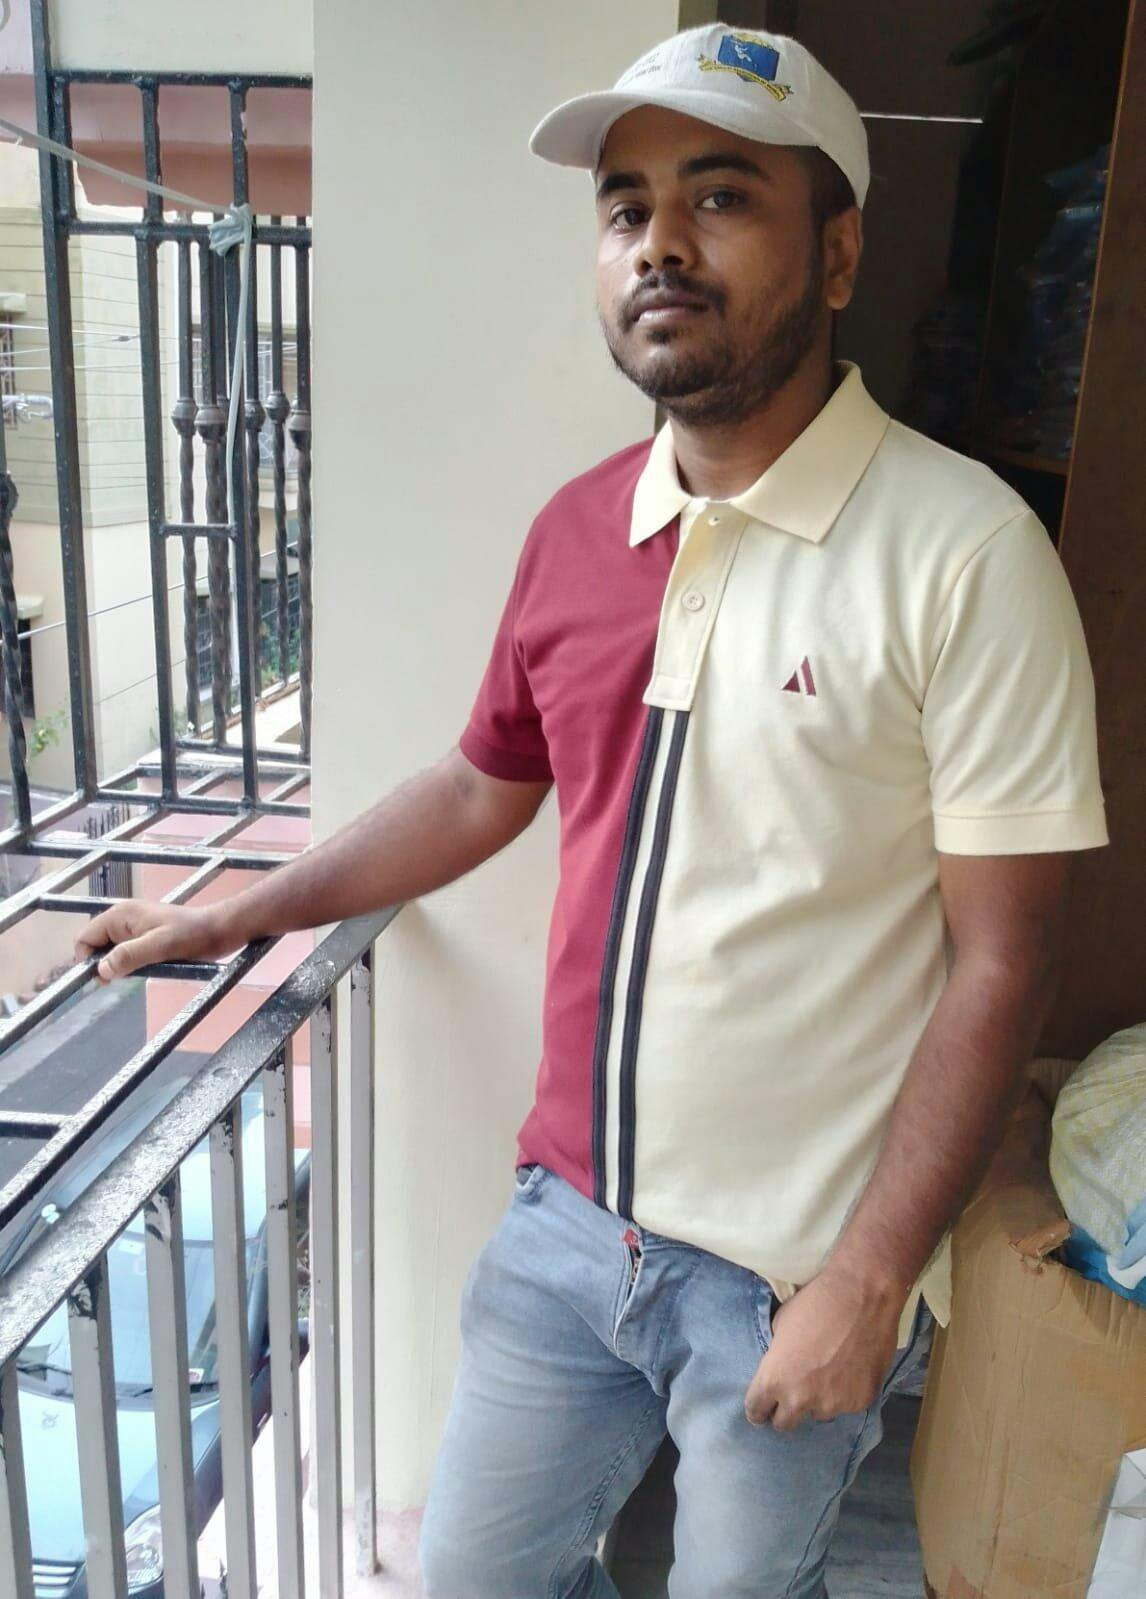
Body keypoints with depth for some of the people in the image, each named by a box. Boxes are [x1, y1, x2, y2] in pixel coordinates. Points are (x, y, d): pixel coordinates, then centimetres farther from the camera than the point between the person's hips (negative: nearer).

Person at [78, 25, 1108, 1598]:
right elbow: (480, 790, 14)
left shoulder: (963, 549, -17)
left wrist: (868, 1286, -14)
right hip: (568, 1220, 5)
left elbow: (999, 962, -15)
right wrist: (227, 918, 17)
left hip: (793, 1272, -4)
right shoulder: (579, 527, 1)